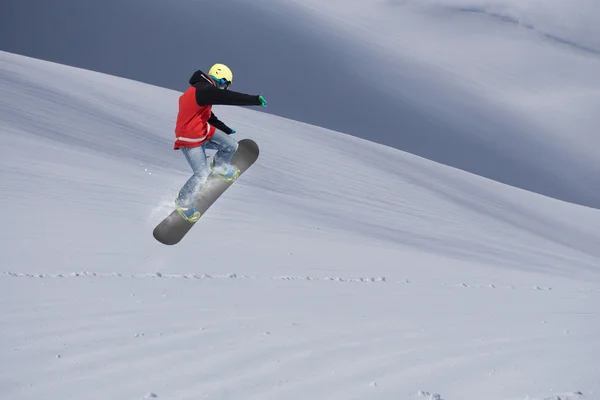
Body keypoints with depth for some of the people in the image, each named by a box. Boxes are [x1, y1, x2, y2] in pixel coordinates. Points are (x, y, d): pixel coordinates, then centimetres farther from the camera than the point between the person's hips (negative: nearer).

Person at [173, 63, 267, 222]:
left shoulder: (202, 90, 9)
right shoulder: (204, 90, -25)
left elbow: (209, 115, 22)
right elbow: (230, 97, -35)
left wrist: (226, 130, 32)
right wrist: (255, 99, -35)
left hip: (203, 131, 9)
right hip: (190, 140, -9)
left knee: (231, 145, 8)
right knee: (201, 175, -10)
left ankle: (220, 167, 39)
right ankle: (183, 203, 12)